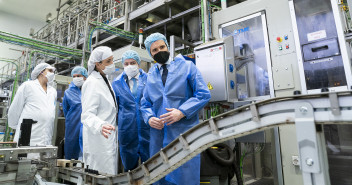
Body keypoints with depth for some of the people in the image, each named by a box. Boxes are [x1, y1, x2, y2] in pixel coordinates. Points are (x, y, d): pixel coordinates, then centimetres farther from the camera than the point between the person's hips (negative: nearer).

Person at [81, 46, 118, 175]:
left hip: (108, 141, 9)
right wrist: (100, 126, -38)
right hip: (99, 143, -9)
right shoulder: (92, 82, -14)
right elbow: (87, 114, -21)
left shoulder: (104, 80, 15)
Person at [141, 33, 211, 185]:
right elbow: (145, 104, 17)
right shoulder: (150, 76, 14)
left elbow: (204, 94, -4)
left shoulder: (187, 66, 2)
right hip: (158, 135, 4)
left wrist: (182, 112, -16)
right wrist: (149, 118, -5)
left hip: (184, 133, -3)